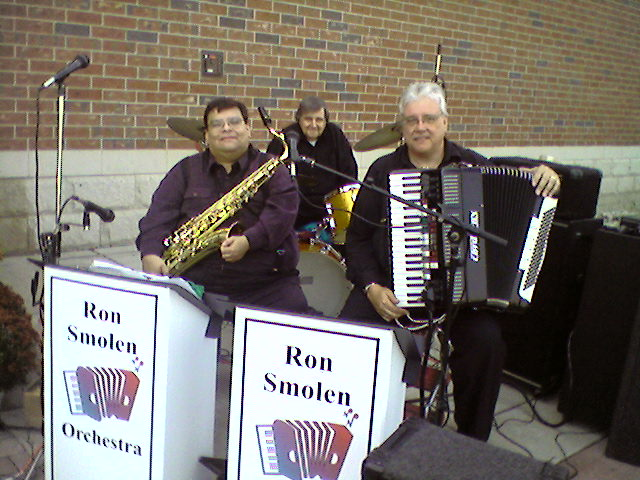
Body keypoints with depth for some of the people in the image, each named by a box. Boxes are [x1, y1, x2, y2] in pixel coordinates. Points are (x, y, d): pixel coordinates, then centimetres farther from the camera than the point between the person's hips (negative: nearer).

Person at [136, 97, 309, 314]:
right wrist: (151, 253, -14)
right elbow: (160, 214, 4)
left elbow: (282, 212, -6)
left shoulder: (272, 169, 9)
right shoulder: (186, 170, 14)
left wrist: (249, 241, -22)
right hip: (196, 283, 1)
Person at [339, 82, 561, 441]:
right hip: (390, 283, 0)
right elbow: (358, 236, 4)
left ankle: (472, 439, 0)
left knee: (487, 341, -25)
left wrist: (543, 179, -9)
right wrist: (372, 287, -11)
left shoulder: (473, 166, 7)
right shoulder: (384, 171, 6)